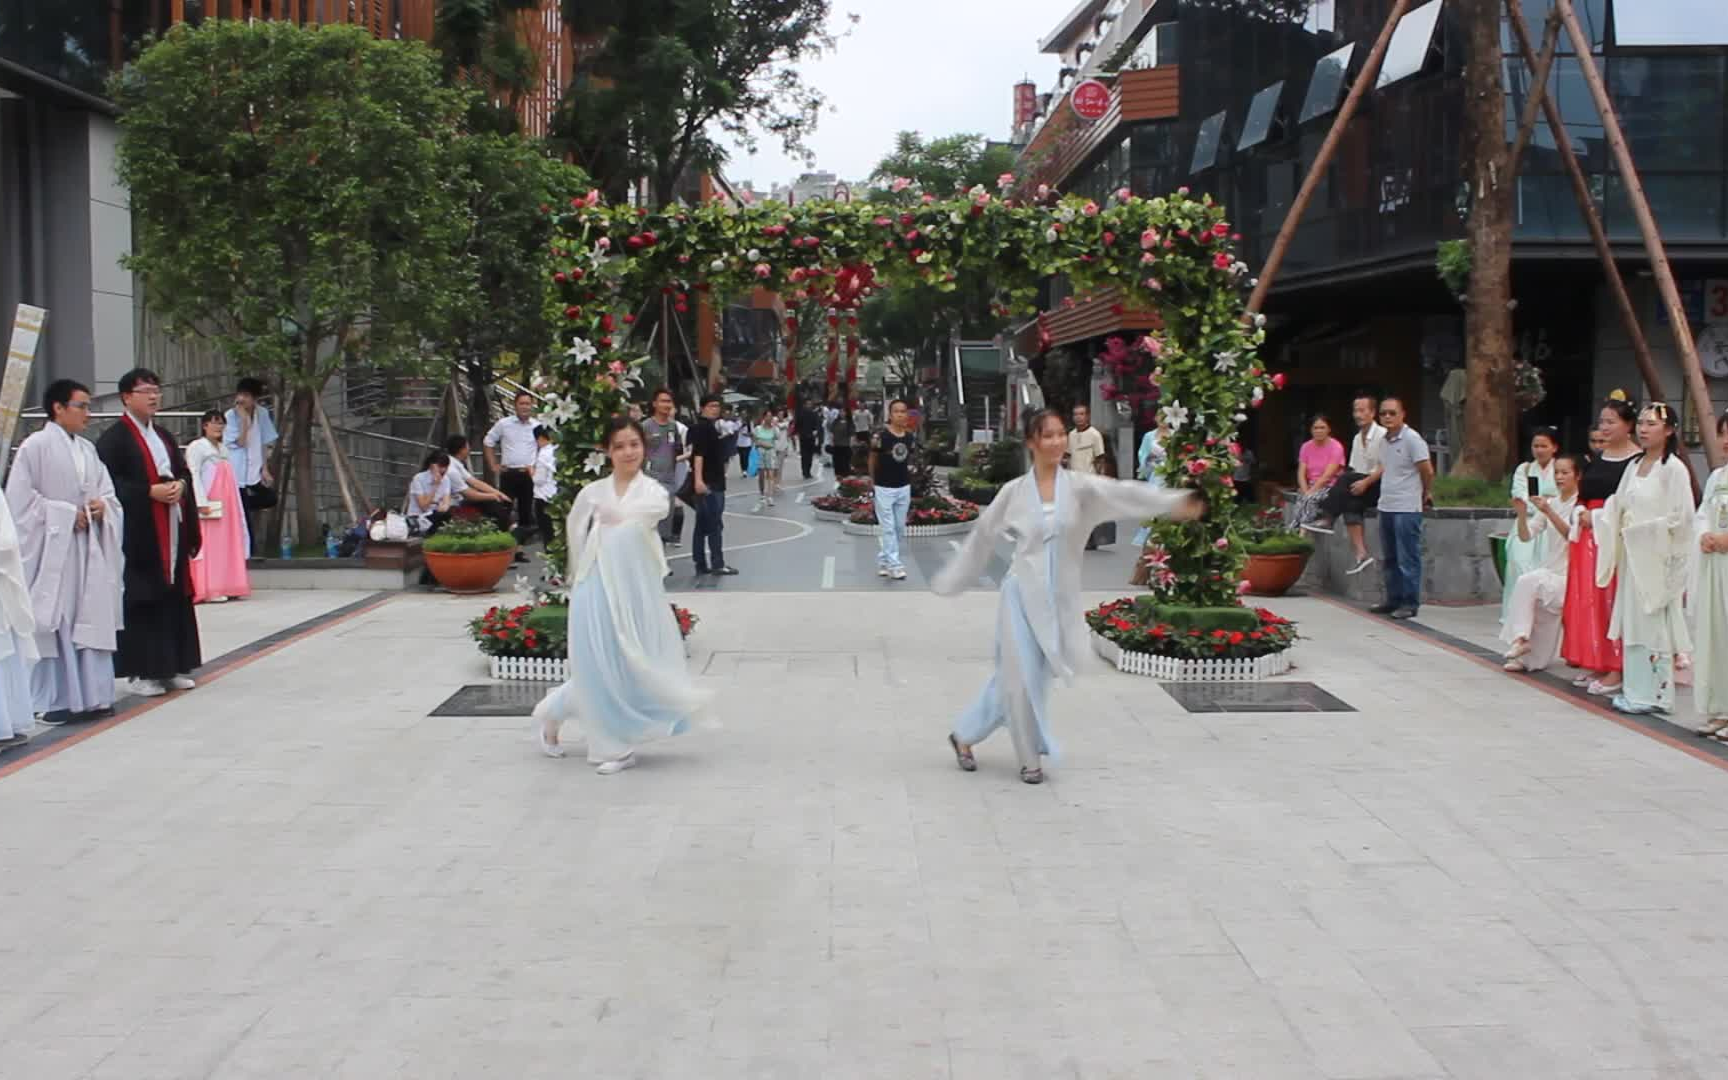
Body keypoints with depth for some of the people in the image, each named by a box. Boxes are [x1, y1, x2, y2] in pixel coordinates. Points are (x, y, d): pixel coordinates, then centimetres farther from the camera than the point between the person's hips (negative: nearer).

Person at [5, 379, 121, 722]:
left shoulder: (88, 449, 12)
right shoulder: (36, 446, -7)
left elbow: (108, 492, 18)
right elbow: (20, 499, -10)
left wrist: (101, 506, -4)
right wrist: (66, 514, -13)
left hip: (87, 549, 6)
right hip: (52, 550, -6)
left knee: (91, 620, 6)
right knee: (54, 623, -3)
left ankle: (89, 694, 13)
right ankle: (54, 700, 4)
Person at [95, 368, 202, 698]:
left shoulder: (163, 436, 18)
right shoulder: (113, 439, -6)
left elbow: (183, 471, 18)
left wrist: (180, 485, -4)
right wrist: (150, 491, -20)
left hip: (171, 529, 7)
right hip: (137, 532, -7)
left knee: (174, 598, 8)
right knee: (142, 600, -4)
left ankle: (172, 666, 15)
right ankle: (142, 671, 1)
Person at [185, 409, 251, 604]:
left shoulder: (224, 448, 21)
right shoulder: (197, 446, -2)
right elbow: (193, 475, -12)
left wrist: (236, 506, 16)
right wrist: (202, 502, -21)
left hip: (226, 505, 8)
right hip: (209, 505, -8)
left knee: (228, 544, 6)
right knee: (210, 545, -10)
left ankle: (226, 587, 9)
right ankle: (210, 590, -12)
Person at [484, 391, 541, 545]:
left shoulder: (537, 426, 3)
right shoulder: (504, 424, -1)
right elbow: (488, 442, 8)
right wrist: (493, 465, 3)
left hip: (528, 474, 2)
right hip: (508, 473, -2)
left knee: (526, 510, 7)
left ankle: (523, 542, 15)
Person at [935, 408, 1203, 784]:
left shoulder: (1080, 485, -5)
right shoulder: (1013, 491, -4)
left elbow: (1122, 493, -23)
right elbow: (982, 538, 8)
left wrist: (1175, 503, -40)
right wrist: (948, 581, 15)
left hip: (1059, 598, 2)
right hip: (1022, 594, -2)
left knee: (1013, 677, 12)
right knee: (1022, 678, -1)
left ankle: (964, 735, 32)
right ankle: (1030, 759, 19)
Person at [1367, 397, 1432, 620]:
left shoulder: (1412, 439, -12)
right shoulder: (1384, 441, 12)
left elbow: (1427, 471, -9)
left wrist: (1425, 494, 3)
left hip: (1407, 509, -8)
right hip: (1386, 507, 8)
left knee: (1408, 559, -4)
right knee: (1390, 558, 14)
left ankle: (1410, 603, 1)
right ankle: (1393, 599, 23)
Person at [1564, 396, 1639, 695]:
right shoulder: (1595, 458, 14)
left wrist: (1601, 516, -14)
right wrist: (1583, 515, 1)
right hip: (1590, 536, 8)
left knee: (1613, 600, -6)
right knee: (1587, 600, 8)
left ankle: (1616, 670, -1)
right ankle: (1596, 664, 16)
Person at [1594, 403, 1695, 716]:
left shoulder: (1673, 468, -9)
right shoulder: (1634, 466, 14)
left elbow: (1682, 517, -13)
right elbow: (1619, 508, 18)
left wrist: (1643, 529, -13)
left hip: (1658, 558, -7)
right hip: (1633, 556, 7)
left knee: (1653, 623, -5)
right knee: (1633, 622, 8)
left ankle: (1653, 693, 1)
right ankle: (1636, 687, 14)